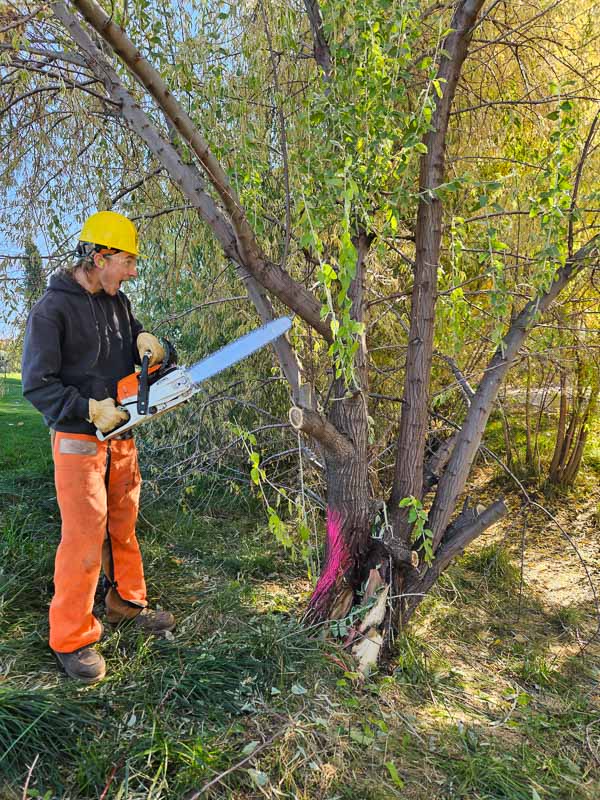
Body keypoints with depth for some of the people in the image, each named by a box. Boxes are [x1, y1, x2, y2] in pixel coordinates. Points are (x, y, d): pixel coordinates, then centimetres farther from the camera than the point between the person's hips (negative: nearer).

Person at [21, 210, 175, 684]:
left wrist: (147, 340, -4)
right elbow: (37, 384, -15)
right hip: (77, 440, -7)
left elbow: (135, 336, 20)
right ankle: (71, 639, 10)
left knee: (123, 526, 16)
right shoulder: (51, 310, -14)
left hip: (121, 436, 7)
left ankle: (127, 602, 33)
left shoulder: (117, 301, 8)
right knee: (85, 537, -5)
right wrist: (90, 410, -23)